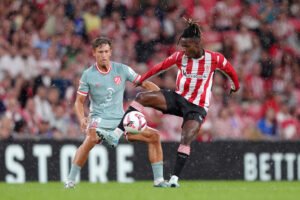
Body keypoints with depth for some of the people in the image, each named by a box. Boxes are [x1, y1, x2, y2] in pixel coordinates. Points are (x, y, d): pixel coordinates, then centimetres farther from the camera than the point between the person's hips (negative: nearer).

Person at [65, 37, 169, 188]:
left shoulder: (122, 69, 1)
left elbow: (144, 83, 5)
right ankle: (70, 180, -29)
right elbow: (79, 101, 1)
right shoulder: (88, 75, -4)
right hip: (99, 119, -4)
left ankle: (159, 180, 5)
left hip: (120, 119, 4)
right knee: (91, 139, -37)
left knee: (154, 136, -4)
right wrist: (82, 118, -19)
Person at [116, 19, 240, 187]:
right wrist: (141, 79, 7)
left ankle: (175, 177, -19)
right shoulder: (180, 56, -5)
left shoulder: (214, 59, -11)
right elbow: (161, 67, 5)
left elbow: (230, 71, 6)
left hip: (197, 108, -3)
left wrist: (236, 86, 22)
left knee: (186, 140, -23)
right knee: (142, 97, -16)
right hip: (178, 98, 3)